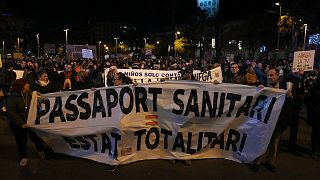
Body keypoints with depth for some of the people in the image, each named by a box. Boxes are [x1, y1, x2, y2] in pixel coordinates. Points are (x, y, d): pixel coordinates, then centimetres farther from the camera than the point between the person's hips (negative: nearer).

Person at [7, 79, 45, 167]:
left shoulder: (30, 94, -6)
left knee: (36, 137, 10)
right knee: (21, 140, 12)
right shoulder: (12, 98, -17)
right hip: (18, 124, -2)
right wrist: (22, 123, -28)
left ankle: (40, 150, 38)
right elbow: (11, 113, -22)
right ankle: (24, 157, 34)